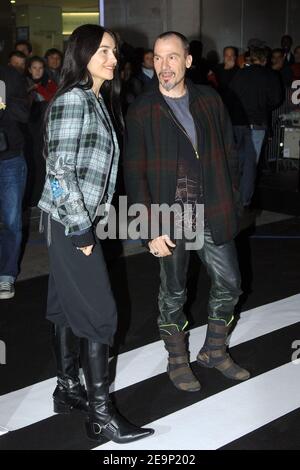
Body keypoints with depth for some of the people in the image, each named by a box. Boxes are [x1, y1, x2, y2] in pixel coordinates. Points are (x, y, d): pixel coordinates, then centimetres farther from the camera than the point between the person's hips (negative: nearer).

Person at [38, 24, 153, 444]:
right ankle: (100, 414, 5)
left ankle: (68, 390, 28)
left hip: (78, 220, 9)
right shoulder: (73, 98, -14)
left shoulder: (97, 100, 14)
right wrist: (81, 230, -18)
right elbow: (61, 168, -19)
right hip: (70, 221, -9)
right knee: (98, 313, -5)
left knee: (70, 307, 15)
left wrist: (84, 225, 12)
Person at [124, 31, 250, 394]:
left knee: (229, 284, 11)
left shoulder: (209, 100, 4)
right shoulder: (142, 111, -5)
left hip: (212, 214, 4)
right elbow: (134, 174, -7)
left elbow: (228, 154, 10)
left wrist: (230, 202, 4)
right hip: (169, 219, -3)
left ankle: (214, 351, 32)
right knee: (173, 293, 9)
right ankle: (177, 360, 29)